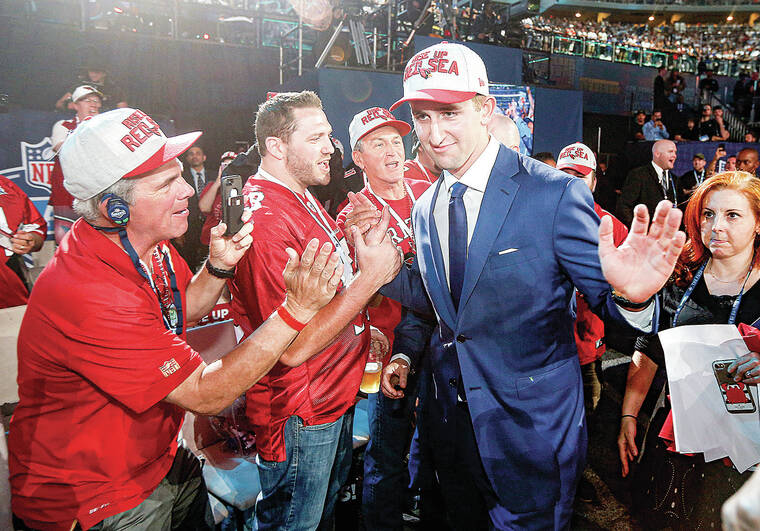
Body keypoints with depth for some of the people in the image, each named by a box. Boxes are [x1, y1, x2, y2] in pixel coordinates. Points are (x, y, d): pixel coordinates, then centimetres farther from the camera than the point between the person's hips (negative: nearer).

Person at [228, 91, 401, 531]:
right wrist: (371, 276, -27)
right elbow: (295, 348, -30)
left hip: (336, 395, 9)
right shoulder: (266, 221, -27)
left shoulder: (303, 198, 7)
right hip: (300, 416, -9)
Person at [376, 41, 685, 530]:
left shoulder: (557, 195, -19)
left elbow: (605, 296, -16)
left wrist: (631, 296, -38)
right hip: (450, 415, 6)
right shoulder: (425, 209, 1)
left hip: (533, 428, -5)